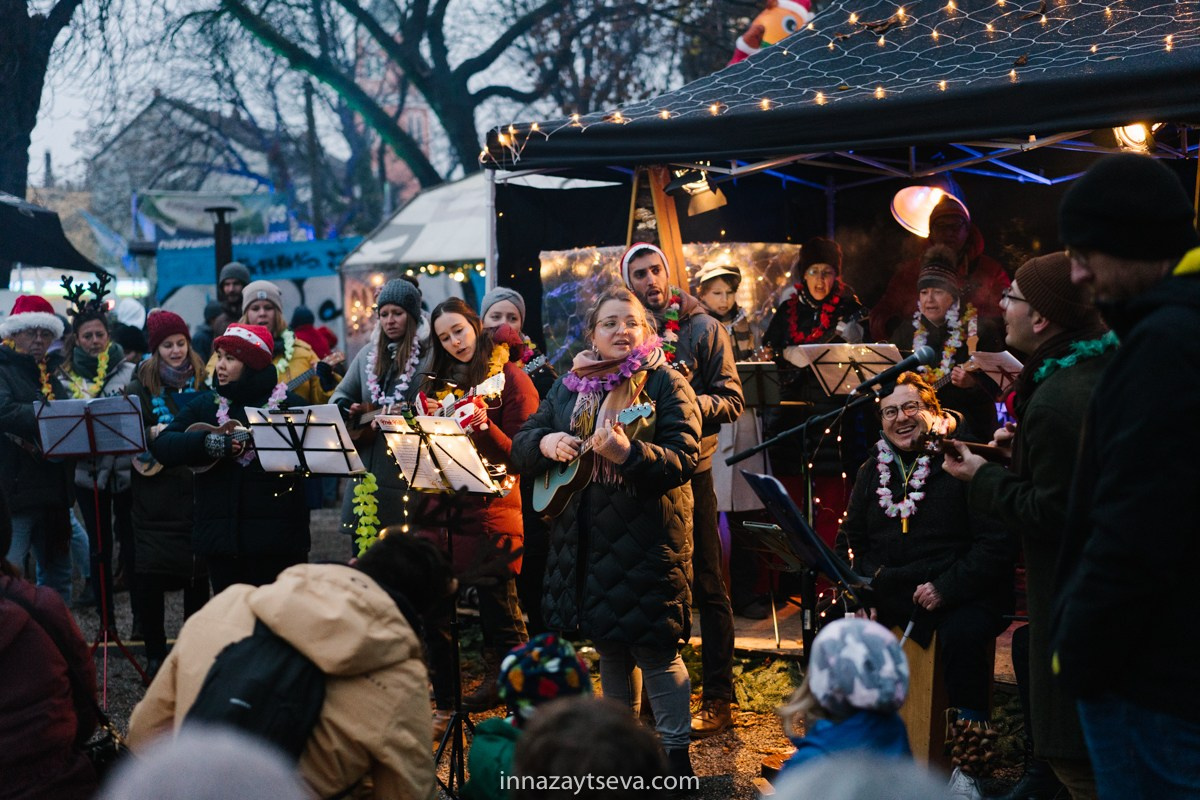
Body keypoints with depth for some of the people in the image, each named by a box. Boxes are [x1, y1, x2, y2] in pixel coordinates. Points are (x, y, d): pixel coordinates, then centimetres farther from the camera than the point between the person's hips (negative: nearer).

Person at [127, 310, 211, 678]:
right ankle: (155, 653, 10)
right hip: (154, 493, -1)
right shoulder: (142, 384, 5)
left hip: (195, 491, 1)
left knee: (197, 572, 1)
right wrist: (151, 433, -21)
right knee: (150, 572, -5)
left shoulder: (203, 381, 8)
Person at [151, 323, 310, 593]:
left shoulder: (287, 403, 0)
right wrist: (206, 443, -15)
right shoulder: (205, 404, 11)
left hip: (276, 538, -3)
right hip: (221, 534, 4)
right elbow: (161, 446, 1)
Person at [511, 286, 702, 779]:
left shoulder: (665, 385, -6)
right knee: (609, 647, 16)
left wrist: (626, 452, -32)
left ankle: (676, 752, 10)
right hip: (584, 541, 6)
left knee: (655, 648, -3)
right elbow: (519, 449, 12)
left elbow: (685, 459, -17)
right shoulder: (569, 387, 10)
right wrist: (545, 443, -11)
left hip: (646, 538, -5)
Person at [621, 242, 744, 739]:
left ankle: (718, 699, 7)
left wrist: (693, 403, -21)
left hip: (689, 470, -4)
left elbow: (732, 401, -3)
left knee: (706, 586, 0)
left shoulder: (703, 329, -1)